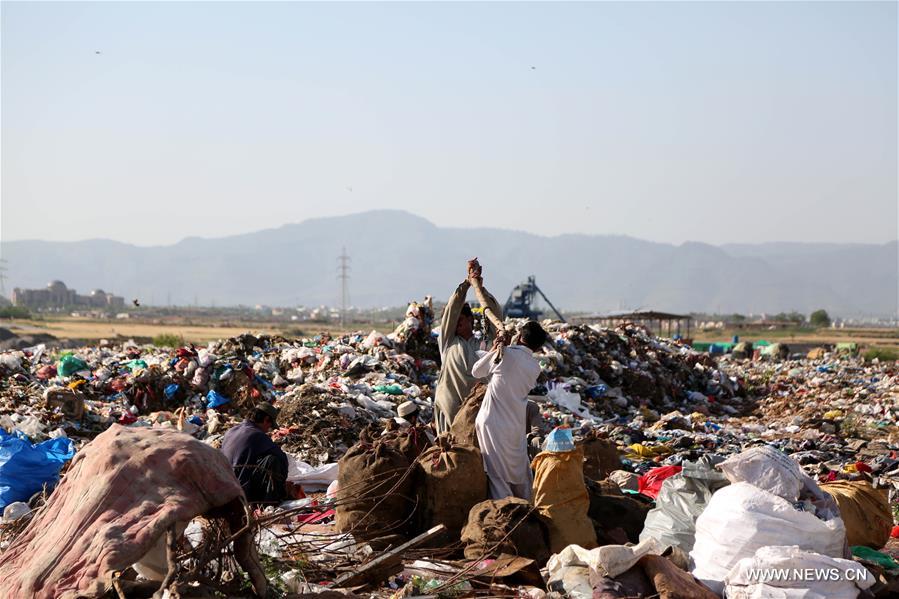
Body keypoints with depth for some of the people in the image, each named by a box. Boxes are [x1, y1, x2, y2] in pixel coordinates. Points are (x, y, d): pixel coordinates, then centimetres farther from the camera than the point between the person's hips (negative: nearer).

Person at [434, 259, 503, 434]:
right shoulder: (449, 341, 15)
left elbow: (496, 314, 8)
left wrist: (479, 288, 3)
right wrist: (467, 282, 3)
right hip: (451, 405, 0)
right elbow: (452, 309, 6)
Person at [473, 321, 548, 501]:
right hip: (516, 425, 4)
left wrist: (493, 349, 9)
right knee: (519, 469, 19)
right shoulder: (535, 367, 1)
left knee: (497, 471, 3)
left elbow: (476, 371, -1)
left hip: (492, 423, -4)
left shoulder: (505, 353, -13)